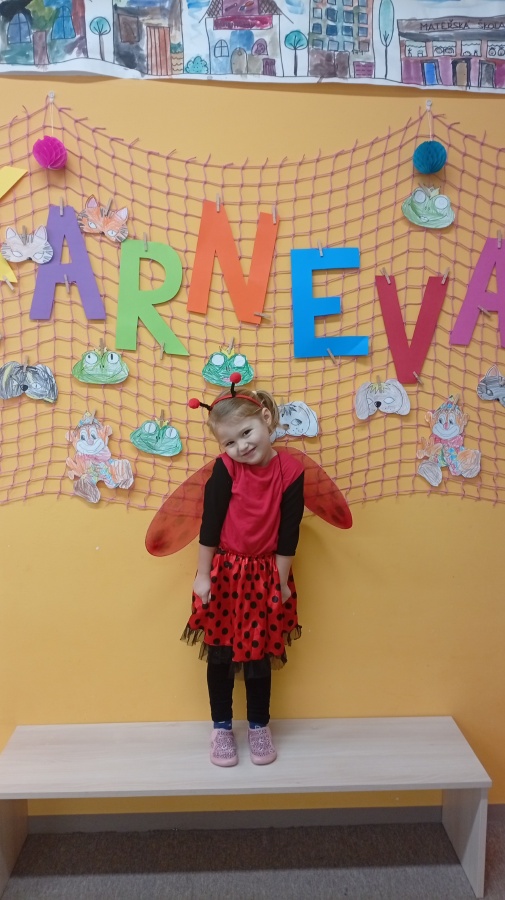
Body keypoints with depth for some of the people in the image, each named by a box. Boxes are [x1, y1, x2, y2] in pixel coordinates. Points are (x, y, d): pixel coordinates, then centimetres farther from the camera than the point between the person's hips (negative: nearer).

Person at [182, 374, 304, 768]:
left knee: (259, 654, 12)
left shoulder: (291, 470, -12)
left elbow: (288, 533, -7)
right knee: (220, 653, 11)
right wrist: (202, 575, -6)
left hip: (264, 575, 0)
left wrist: (281, 582, -3)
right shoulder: (226, 469, -15)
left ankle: (260, 727, 34)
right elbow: (210, 524, -9)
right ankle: (222, 728, 31)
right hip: (224, 572, 0)